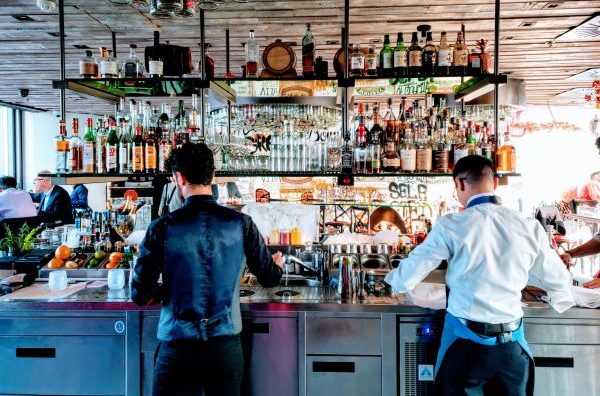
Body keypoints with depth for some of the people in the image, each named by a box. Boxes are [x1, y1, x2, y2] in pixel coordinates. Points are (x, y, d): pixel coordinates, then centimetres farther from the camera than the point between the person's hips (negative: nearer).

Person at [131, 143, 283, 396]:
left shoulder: (163, 228, -10)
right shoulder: (240, 223, -4)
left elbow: (141, 295, -9)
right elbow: (270, 278, 6)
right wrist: (277, 264, 29)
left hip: (178, 346, -2)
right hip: (226, 345, 2)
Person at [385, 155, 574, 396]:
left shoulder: (451, 226, -13)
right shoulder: (528, 227, -5)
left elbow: (405, 279, -8)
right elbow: (559, 281, 8)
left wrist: (395, 280, 15)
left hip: (465, 340, -3)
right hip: (513, 343, 3)